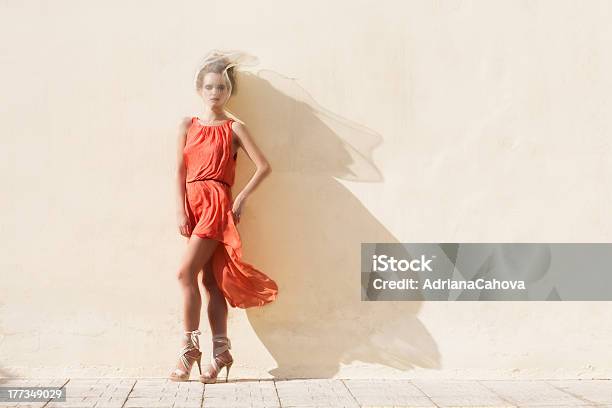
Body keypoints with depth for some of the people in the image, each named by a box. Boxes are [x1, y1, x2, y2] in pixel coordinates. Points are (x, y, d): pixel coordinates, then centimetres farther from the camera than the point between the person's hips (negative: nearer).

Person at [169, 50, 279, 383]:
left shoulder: (234, 129, 4)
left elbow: (264, 166, 1)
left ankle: (190, 347, -5)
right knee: (210, 278, 3)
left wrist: (241, 199, -5)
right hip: (192, 203, 4)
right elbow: (180, 171, 7)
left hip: (217, 203, -4)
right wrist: (181, 209, -2)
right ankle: (220, 351, 5)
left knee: (185, 272, -14)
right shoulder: (187, 125, 13)